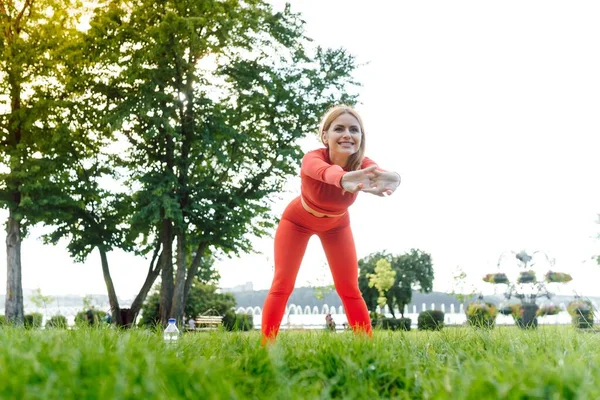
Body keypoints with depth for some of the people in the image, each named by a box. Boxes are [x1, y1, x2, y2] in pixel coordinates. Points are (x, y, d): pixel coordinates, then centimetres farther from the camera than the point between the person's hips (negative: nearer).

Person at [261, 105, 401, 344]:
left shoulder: (363, 165, -31)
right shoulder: (312, 159, -38)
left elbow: (378, 173, -55)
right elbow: (324, 171, -63)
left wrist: (389, 179, -82)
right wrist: (343, 178, -88)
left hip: (336, 225, 2)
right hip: (297, 221, -2)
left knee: (349, 289, -2)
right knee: (282, 285, -10)